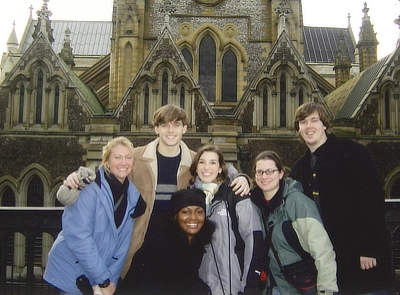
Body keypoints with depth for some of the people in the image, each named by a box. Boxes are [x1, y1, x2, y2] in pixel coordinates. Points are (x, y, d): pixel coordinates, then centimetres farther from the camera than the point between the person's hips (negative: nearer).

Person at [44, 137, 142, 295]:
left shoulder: (133, 195, -1)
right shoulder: (89, 189, -18)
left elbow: (123, 243, 2)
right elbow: (78, 237, -23)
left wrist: (111, 279, -5)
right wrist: (104, 280, -19)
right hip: (72, 274, -5)